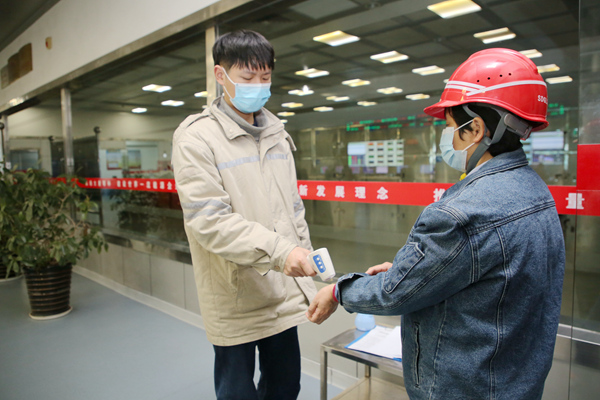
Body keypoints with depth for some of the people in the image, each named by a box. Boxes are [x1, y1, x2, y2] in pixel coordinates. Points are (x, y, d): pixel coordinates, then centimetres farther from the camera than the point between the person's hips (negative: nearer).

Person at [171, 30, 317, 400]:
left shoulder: (276, 132, 10)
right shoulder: (196, 136, -10)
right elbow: (208, 219, -20)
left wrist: (303, 257, 13)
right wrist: (279, 250, -29)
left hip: (284, 292, 6)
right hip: (235, 300, -5)